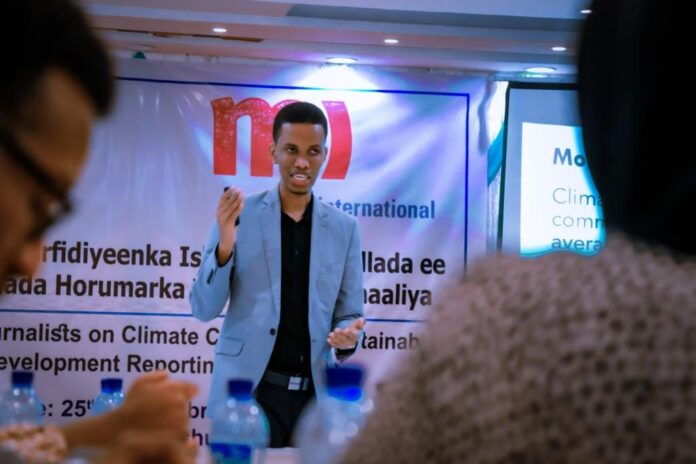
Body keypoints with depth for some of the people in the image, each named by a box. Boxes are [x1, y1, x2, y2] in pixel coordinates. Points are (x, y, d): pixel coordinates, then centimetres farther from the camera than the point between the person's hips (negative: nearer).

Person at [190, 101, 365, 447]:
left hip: (316, 396, 2)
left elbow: (349, 313, 9)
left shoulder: (344, 228, 5)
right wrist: (224, 248, -19)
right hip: (247, 393, -2)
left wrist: (348, 337, -14)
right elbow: (204, 309, -2)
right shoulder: (239, 215, 0)